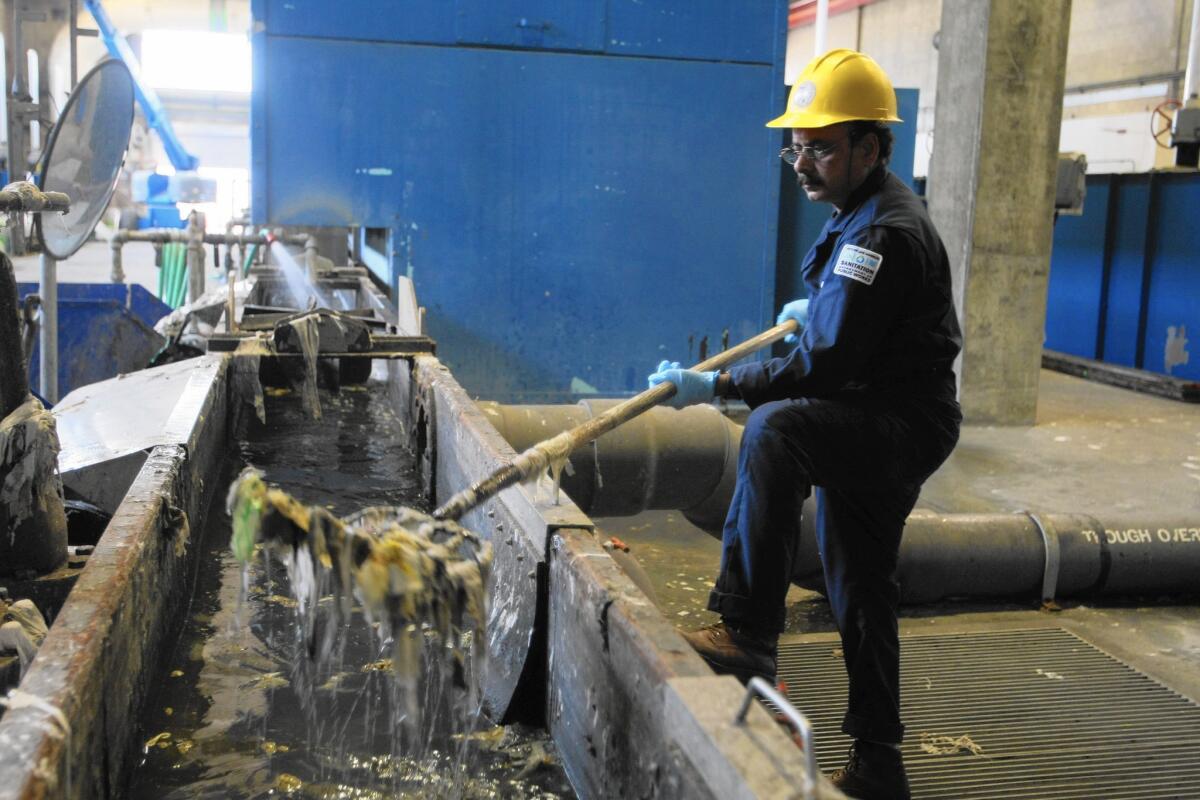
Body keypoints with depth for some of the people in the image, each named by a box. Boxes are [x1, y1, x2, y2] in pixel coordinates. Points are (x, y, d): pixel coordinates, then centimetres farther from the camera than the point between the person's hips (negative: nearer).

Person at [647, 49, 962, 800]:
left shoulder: (884, 233, -21)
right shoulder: (864, 212, 11)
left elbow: (825, 366, -27)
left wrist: (717, 385, -25)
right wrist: (814, 310, 43)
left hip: (904, 427, -11)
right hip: (872, 429, 11)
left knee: (774, 429, -36)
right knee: (860, 595, 16)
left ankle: (748, 635, -29)